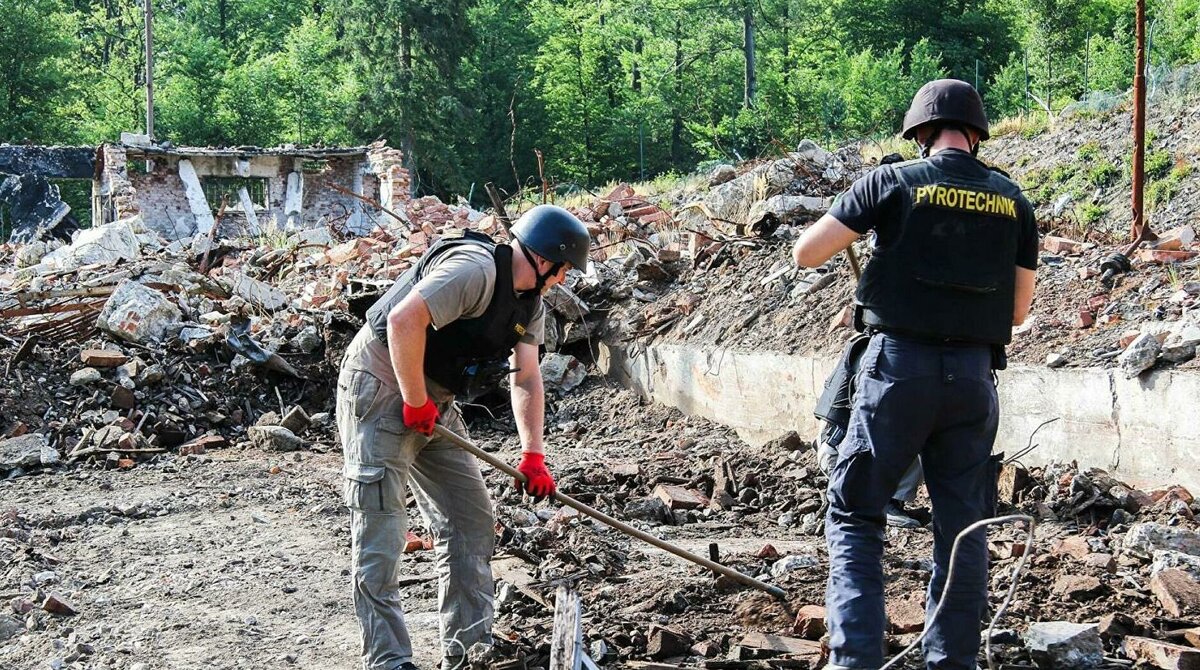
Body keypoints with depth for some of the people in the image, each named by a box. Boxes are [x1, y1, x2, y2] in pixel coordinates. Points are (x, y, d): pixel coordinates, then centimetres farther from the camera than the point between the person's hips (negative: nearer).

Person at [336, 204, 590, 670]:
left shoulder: (530, 304, 7)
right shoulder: (475, 269, -24)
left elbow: (527, 381, 8)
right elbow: (404, 320, -33)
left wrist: (533, 455, -2)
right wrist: (416, 403, -24)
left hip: (435, 402, 10)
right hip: (381, 385, -10)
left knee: (471, 521, 9)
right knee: (380, 527, -8)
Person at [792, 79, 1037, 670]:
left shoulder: (895, 182, -2)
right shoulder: (1012, 202, 8)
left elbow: (804, 253, -1)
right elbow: (1018, 311, 12)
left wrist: (855, 226, 17)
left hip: (901, 367, -3)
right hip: (974, 377, 3)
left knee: (853, 516, 6)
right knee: (963, 529, 11)